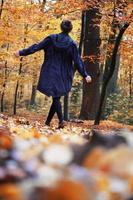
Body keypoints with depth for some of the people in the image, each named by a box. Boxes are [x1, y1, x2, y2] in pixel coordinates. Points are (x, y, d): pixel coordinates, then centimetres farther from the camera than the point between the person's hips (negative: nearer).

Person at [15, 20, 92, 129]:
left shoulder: (51, 38, -4)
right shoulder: (72, 44, -6)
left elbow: (36, 47, -1)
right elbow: (78, 61, -7)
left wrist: (22, 52, 8)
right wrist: (85, 75, -1)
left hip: (51, 73, 0)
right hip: (63, 75, 0)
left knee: (56, 98, 0)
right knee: (57, 96, 11)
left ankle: (61, 120, -19)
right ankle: (48, 121, 14)